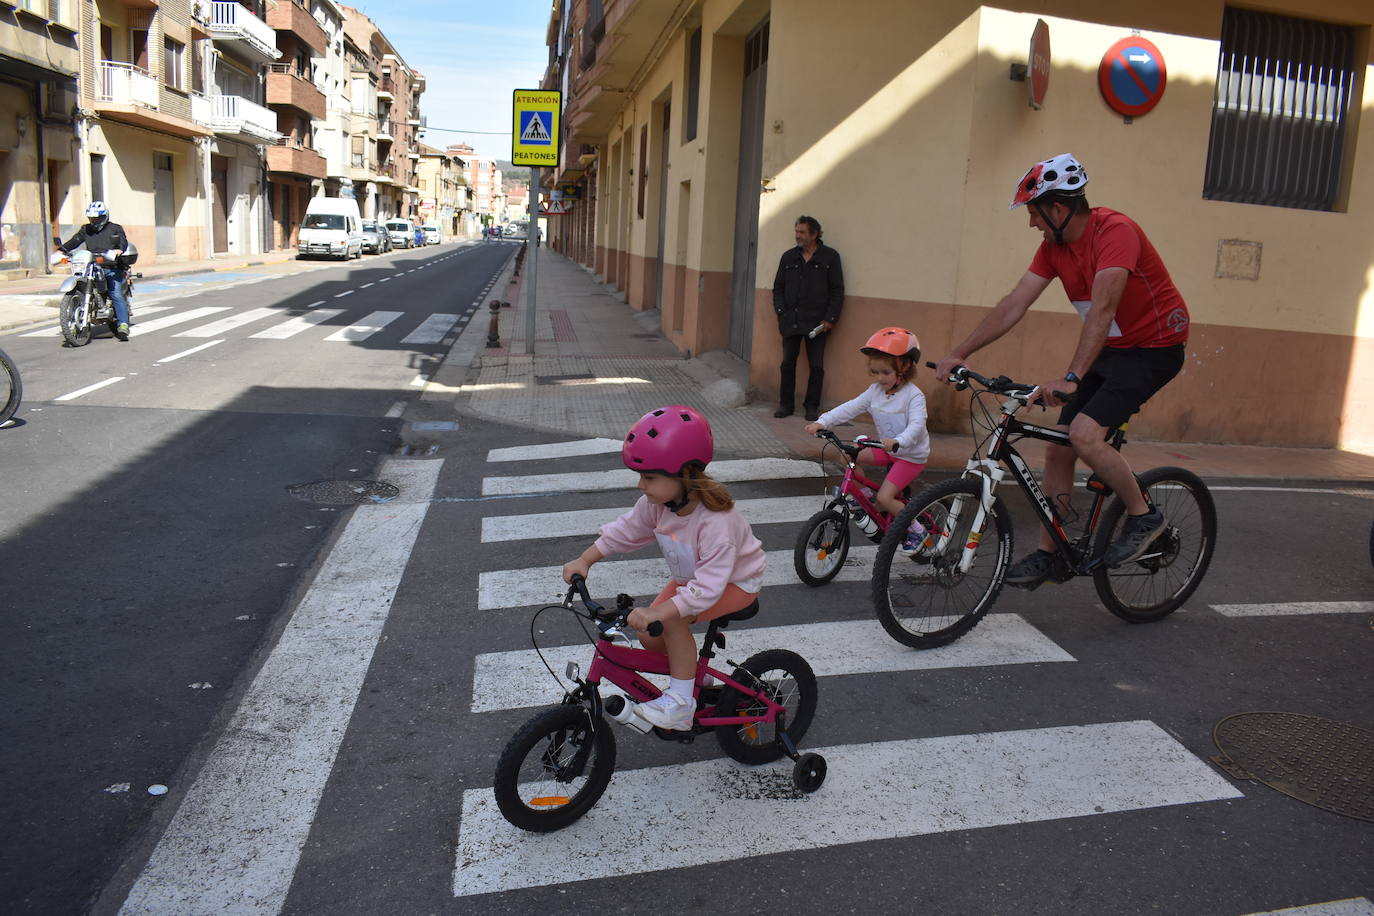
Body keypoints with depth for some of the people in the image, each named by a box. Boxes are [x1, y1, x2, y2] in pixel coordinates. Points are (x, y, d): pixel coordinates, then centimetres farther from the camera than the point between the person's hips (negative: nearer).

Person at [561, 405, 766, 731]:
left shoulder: (715, 521, -39)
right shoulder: (657, 502, -16)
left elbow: (708, 585, -43)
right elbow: (625, 531, -2)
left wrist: (657, 612, -52)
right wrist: (584, 560, -13)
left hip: (735, 582, -7)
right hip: (689, 578, 8)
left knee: (672, 619, -29)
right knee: (650, 636, -3)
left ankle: (681, 702, -15)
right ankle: (689, 676, 25)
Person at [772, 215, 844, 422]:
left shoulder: (830, 257, 1)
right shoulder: (788, 257, 10)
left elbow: (837, 291, 0)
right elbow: (778, 288, 15)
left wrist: (830, 319, -8)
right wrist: (781, 311, 1)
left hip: (817, 323, -3)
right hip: (790, 321, 3)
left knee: (816, 366, 3)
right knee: (788, 363, 6)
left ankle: (812, 406, 14)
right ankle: (786, 404, 17)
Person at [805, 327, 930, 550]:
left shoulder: (914, 396, -20)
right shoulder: (875, 391, -1)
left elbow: (916, 425, -33)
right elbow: (851, 408, -5)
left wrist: (897, 442, -52)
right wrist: (822, 422, -17)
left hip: (911, 454, -7)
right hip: (887, 449, 7)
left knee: (884, 498, -17)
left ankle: (916, 530, 5)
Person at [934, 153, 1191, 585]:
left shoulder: (1115, 230, -24)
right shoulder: (1054, 245, 0)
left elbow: (1102, 309, -35)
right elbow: (1014, 304, -1)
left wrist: (1071, 378, -44)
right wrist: (959, 354, -7)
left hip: (1154, 347, -8)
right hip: (1107, 350, 8)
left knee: (1085, 434, -25)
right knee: (1058, 449, 1)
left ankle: (1144, 517, -3)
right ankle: (1047, 554, 11)